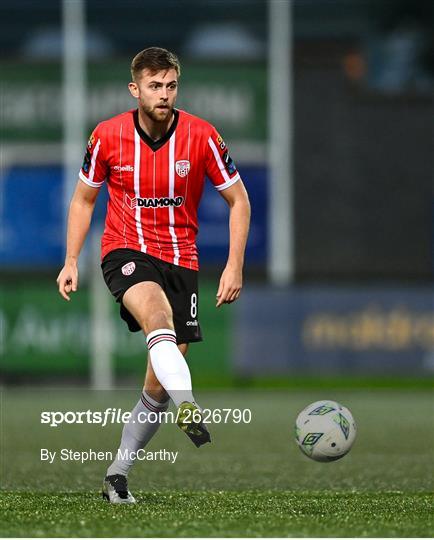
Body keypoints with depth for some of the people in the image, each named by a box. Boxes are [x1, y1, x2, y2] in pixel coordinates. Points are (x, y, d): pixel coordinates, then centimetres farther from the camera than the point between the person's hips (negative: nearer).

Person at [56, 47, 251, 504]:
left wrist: (234, 265, -7)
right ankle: (188, 408, -58)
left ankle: (117, 474, 14)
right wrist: (71, 261, 1)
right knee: (157, 314, -37)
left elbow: (238, 200, 2)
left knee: (159, 385, -1)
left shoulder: (201, 136, -6)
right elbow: (83, 199, 10)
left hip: (180, 260, 2)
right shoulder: (107, 136, -5)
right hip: (125, 252, -2)